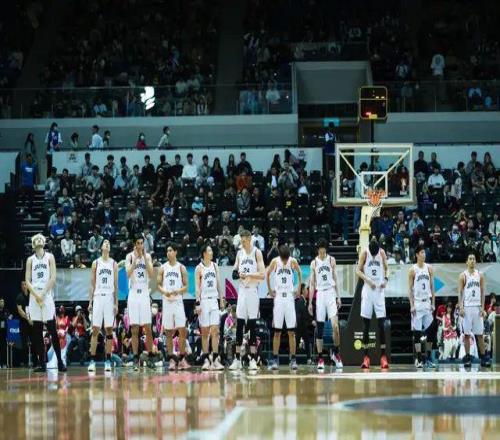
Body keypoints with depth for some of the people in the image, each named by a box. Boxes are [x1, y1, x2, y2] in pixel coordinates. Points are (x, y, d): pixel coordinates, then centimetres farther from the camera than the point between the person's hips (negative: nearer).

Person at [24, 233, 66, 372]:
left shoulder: (49, 257, 7)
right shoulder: (30, 260, 12)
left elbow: (53, 278, -2)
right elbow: (27, 281, 5)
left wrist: (43, 294, -11)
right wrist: (36, 295, -10)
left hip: (47, 295, -2)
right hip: (34, 296, 2)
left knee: (52, 330, -8)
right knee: (38, 332, 1)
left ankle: (60, 361, -6)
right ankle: (42, 363, 2)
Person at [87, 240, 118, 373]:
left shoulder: (114, 264, 8)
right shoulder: (96, 263, 7)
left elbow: (116, 285, 7)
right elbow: (92, 284, 7)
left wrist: (116, 303, 0)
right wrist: (90, 301, -1)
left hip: (110, 298, 0)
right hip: (98, 298, 0)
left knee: (109, 330, 0)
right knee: (95, 330, -4)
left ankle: (108, 361, 2)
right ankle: (92, 360, -4)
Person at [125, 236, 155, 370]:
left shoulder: (147, 256, 6)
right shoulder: (130, 256, 1)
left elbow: (151, 274, -5)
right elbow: (128, 274, -12)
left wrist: (145, 258, -9)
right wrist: (135, 259, -18)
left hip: (145, 294, 1)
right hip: (133, 294, -1)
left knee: (148, 328, 0)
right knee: (134, 329, -1)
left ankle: (150, 357, 7)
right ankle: (135, 358, 1)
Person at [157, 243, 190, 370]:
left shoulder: (181, 268, 4)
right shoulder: (163, 268, 7)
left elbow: (186, 286, 3)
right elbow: (159, 285, 6)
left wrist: (178, 291, -17)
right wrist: (164, 292, -14)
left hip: (178, 301, -1)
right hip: (167, 301, 1)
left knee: (182, 330, -8)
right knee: (168, 332, 2)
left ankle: (182, 358, -1)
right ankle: (171, 359, 7)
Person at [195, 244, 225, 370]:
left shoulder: (215, 266, 9)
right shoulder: (199, 268, -4)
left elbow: (218, 284, 14)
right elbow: (198, 287, -6)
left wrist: (221, 300, 10)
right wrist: (198, 303, -13)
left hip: (214, 300, 4)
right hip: (204, 300, -4)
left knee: (215, 331, -3)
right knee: (205, 332, 1)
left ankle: (215, 359, -5)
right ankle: (206, 359, 5)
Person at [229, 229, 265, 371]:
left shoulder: (257, 253, -5)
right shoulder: (239, 253, 11)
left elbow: (262, 275, -11)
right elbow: (235, 271, 17)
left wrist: (248, 274, -22)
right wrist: (236, 274, -6)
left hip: (253, 291, -5)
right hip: (242, 290, 5)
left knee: (252, 325, -4)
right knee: (239, 325, 2)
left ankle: (253, 359, -2)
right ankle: (237, 359, 5)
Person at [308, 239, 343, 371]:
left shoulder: (331, 260, 7)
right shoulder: (314, 263, 8)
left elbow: (335, 279, 9)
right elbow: (312, 283, 9)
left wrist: (338, 296, 1)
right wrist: (310, 302, 5)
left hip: (331, 293, -1)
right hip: (319, 294, 1)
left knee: (335, 326, -14)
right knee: (319, 328, 1)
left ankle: (336, 353, 3)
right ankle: (320, 358, 4)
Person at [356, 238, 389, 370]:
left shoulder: (382, 252, 0)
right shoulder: (364, 253, -6)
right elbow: (358, 270, -5)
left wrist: (385, 279, -7)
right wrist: (368, 280, -18)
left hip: (379, 290, 1)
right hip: (367, 290, -1)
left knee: (381, 324, -3)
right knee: (366, 324, 0)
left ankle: (383, 356, -1)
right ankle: (366, 357, 3)